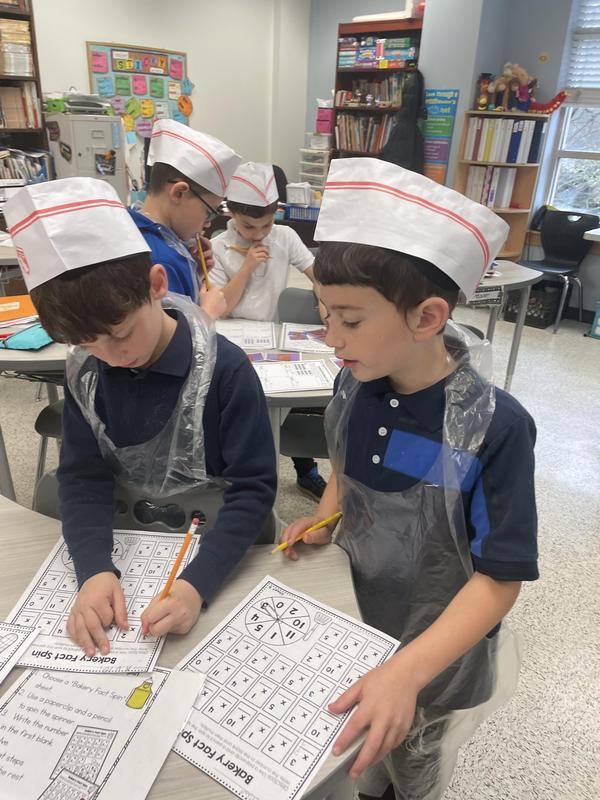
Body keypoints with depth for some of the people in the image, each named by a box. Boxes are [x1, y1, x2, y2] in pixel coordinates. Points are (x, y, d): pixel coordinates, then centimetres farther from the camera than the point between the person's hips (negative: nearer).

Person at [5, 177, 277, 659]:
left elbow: (254, 487, -19)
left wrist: (197, 583, -31)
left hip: (216, 543, -4)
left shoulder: (225, 368, -20)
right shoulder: (84, 370, -6)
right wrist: (94, 570, -23)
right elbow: (83, 476, -6)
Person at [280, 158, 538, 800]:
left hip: (435, 658, -4)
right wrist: (325, 517, -12)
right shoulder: (353, 387, -15)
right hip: (354, 627, 4)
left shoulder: (494, 429, -30)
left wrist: (407, 673, -34)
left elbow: (499, 580, -25)